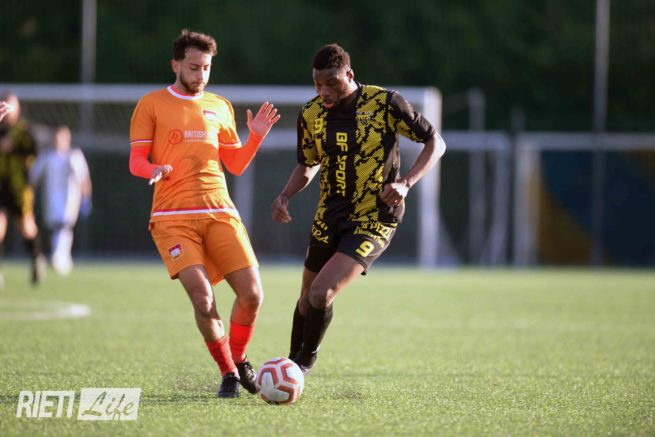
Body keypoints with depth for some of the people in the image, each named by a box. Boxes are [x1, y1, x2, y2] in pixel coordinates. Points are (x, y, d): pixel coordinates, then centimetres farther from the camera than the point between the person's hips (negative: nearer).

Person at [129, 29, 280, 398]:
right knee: (203, 298, -18)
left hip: (219, 213, 4)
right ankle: (228, 373, 1)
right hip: (173, 218, -4)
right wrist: (153, 169, -20)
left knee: (252, 295, -9)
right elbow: (136, 160, 2)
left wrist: (257, 136, 4)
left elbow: (236, 165, 21)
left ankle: (238, 359, 19)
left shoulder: (220, 107, 18)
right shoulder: (152, 104, 6)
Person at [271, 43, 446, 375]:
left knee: (322, 294, -19)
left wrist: (406, 183, -19)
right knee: (308, 297, 13)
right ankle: (293, 360, 38)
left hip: (374, 218, -5)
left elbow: (435, 143, -5)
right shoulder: (311, 114, -1)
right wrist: (285, 196, -3)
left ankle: (305, 361, 6)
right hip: (329, 216, 5)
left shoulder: (385, 103, -14)